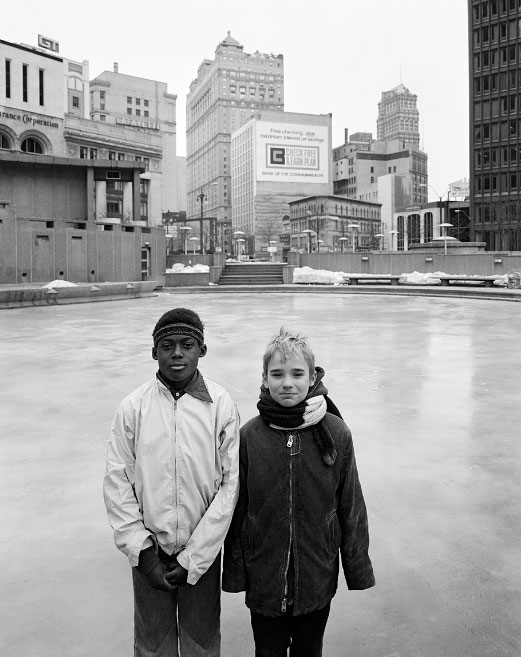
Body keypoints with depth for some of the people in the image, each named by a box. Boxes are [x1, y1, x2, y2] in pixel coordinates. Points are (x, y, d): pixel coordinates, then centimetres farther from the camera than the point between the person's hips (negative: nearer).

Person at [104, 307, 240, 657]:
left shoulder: (222, 405, -10)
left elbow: (231, 482, -9)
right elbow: (117, 481, -4)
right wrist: (142, 551, -8)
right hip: (149, 552, 1)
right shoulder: (134, 407, -8)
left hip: (203, 553, 0)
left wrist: (194, 558, -10)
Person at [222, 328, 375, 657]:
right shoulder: (249, 436, -11)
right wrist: (235, 573, 0)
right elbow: (237, 509, -3)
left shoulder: (335, 433, -12)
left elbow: (351, 505, -4)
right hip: (264, 580, 0)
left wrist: (358, 568, 1)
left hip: (318, 578, 0)